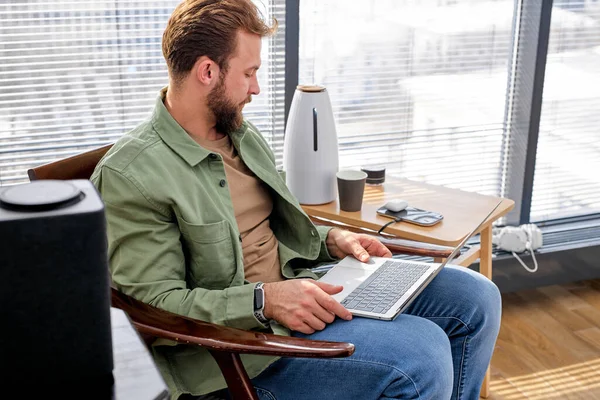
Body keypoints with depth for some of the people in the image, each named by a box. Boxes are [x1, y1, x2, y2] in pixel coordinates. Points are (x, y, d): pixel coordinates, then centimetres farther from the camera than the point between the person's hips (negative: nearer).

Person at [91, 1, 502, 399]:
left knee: (476, 297, 3)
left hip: (299, 287, 9)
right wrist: (265, 301, -27)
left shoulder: (243, 135, 11)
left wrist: (330, 240, 5)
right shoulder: (130, 176, -15)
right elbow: (153, 304, -18)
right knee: (421, 354, -27)